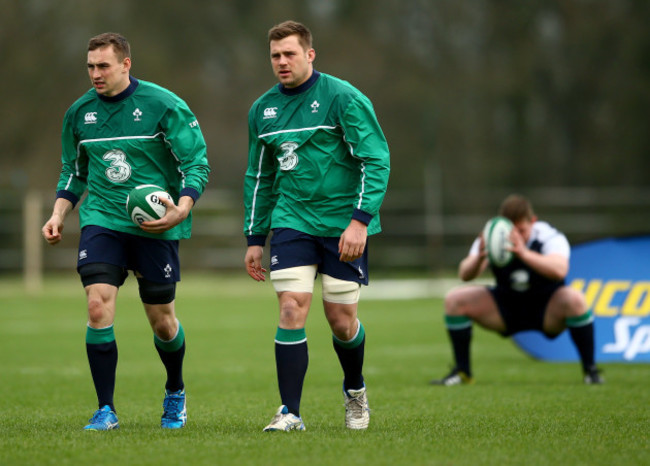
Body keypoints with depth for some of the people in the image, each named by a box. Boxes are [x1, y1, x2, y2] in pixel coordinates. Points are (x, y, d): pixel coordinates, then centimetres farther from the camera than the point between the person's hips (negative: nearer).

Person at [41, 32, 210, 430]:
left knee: (162, 322, 5)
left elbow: (197, 164, -6)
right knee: (98, 307, -16)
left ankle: (175, 393, 35)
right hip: (101, 220, 3)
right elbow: (74, 172, 20)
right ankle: (106, 410, -7)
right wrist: (59, 214, 5)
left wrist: (182, 210, -21)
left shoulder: (164, 106, -8)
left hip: (156, 227, -2)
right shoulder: (79, 112, 6)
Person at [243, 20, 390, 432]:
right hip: (292, 223, 3)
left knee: (341, 318, 2)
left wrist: (360, 220, -19)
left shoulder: (342, 98, -8)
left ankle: (355, 390, 31)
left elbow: (377, 160, -10)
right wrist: (255, 239, 15)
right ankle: (290, 413, -8)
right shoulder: (263, 109, 8)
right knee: (292, 309, -11)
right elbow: (259, 177, 18)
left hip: (344, 225, -3)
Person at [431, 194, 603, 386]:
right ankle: (462, 372, 0)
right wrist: (478, 259, -52)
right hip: (506, 310, 3)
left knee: (574, 299, -35)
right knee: (454, 300, -14)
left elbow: (559, 270, -46)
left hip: (548, 312, -3)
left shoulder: (550, 238, -24)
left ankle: (590, 370, -19)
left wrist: (524, 253, -61)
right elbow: (465, 274, -28)